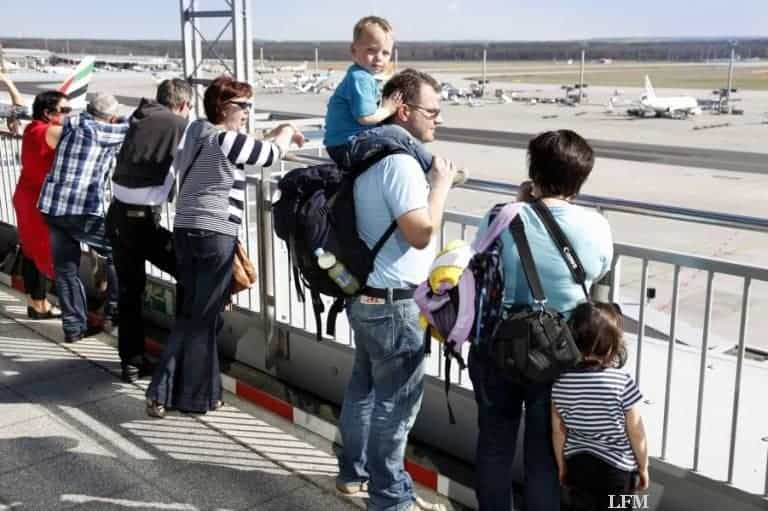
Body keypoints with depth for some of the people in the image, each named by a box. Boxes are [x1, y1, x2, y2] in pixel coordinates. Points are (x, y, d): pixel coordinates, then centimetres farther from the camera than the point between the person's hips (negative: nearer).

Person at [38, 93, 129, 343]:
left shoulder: (71, 123, 13)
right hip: (84, 210, -6)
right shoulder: (104, 132, -2)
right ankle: (115, 310, 14)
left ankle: (73, 327, 14)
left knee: (65, 268, 11)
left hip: (52, 206, 6)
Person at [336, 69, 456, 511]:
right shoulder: (400, 161, -21)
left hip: (366, 294, 10)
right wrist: (441, 184, -13)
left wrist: (434, 181, 13)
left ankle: (355, 472, 36)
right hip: (395, 303, -10)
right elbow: (421, 232, -24)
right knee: (396, 403, 2)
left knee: (365, 388, 21)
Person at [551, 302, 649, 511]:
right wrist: (643, 467, 3)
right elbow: (636, 433, -13)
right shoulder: (622, 383, -21)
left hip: (578, 464, 3)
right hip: (617, 467, -3)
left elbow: (558, 431, -1)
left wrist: (562, 467, 12)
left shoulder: (561, 383, -10)